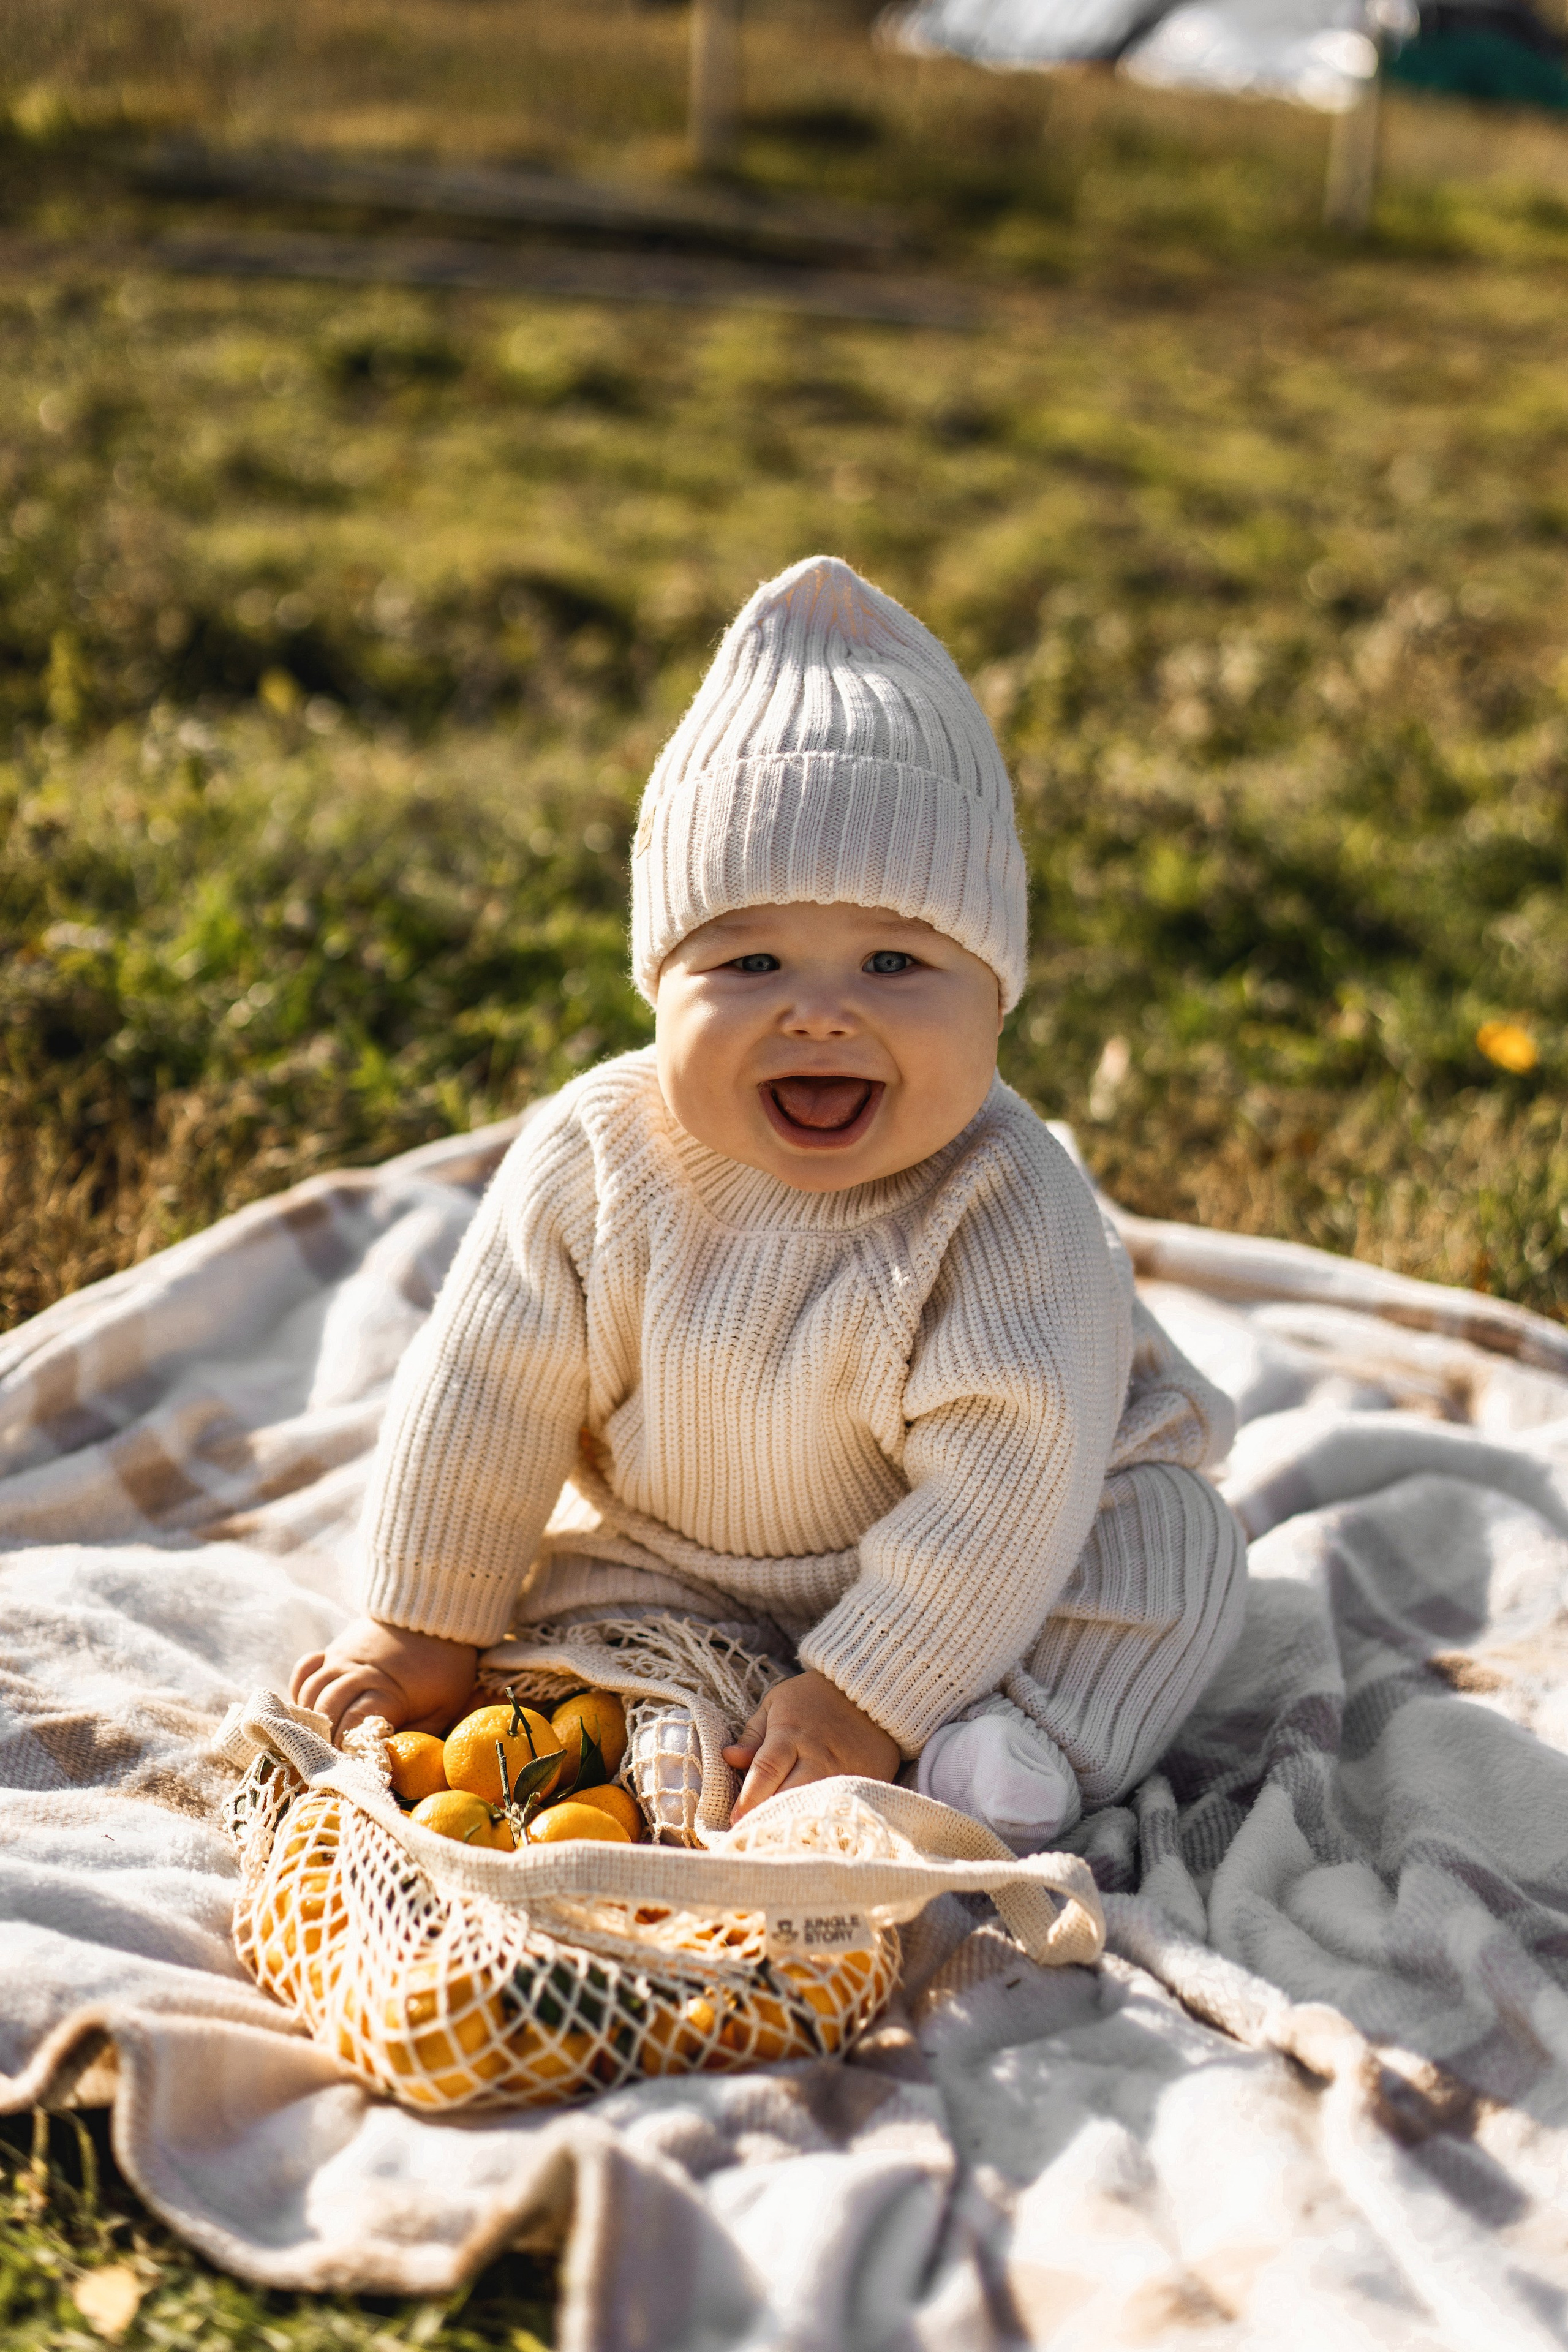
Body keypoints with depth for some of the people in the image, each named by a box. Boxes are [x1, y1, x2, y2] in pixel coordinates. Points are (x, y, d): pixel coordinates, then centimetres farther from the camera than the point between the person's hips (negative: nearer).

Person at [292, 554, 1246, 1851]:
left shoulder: (1009, 1211, -31)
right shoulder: (594, 1158, -20)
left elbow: (1006, 1486, -30)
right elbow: (485, 1389, -9)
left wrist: (864, 1692, -31)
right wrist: (423, 1624, -3)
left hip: (957, 1580, -2)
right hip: (670, 1550, 3)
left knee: (1174, 1546, -19)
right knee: (562, 1596, -18)